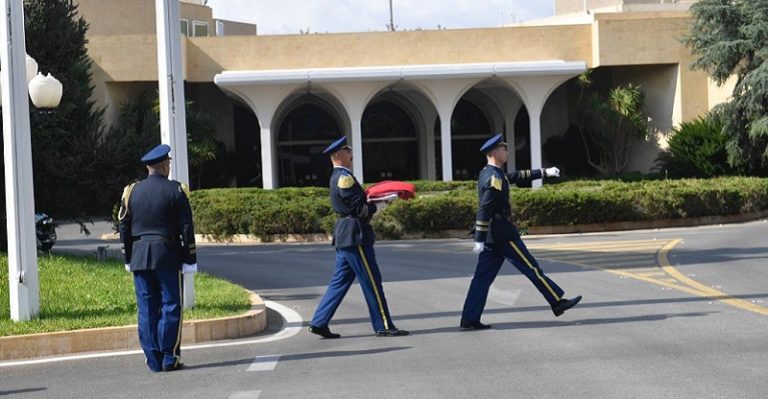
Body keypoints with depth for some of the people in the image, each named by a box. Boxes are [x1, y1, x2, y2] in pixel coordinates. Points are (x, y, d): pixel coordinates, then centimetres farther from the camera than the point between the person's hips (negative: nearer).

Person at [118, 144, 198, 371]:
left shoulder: (131, 191, 5)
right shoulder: (176, 191, -4)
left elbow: (124, 229, 8)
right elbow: (186, 229, -5)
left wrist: (128, 259, 16)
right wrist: (189, 260, 0)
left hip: (140, 258, 3)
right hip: (168, 257, -3)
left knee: (147, 310, 6)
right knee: (170, 307, 1)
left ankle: (154, 360, 6)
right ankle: (169, 358, -2)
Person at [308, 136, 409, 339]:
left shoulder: (337, 177, 17)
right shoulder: (345, 177, -15)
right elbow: (361, 209, -19)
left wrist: (378, 200, 9)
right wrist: (383, 202, -8)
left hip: (344, 236, 10)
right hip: (354, 236, -10)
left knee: (340, 281, 12)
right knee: (372, 281, -4)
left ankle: (319, 322, 12)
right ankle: (383, 326, 0)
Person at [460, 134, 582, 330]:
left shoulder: (488, 173, 15)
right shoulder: (495, 178, -17)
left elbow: (517, 176, 28)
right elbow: (485, 209, -23)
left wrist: (544, 172, 31)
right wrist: (479, 239, -25)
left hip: (491, 235, 10)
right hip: (502, 233, -10)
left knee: (483, 276, 6)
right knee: (531, 268, -1)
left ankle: (470, 319, 3)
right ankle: (558, 303, 6)